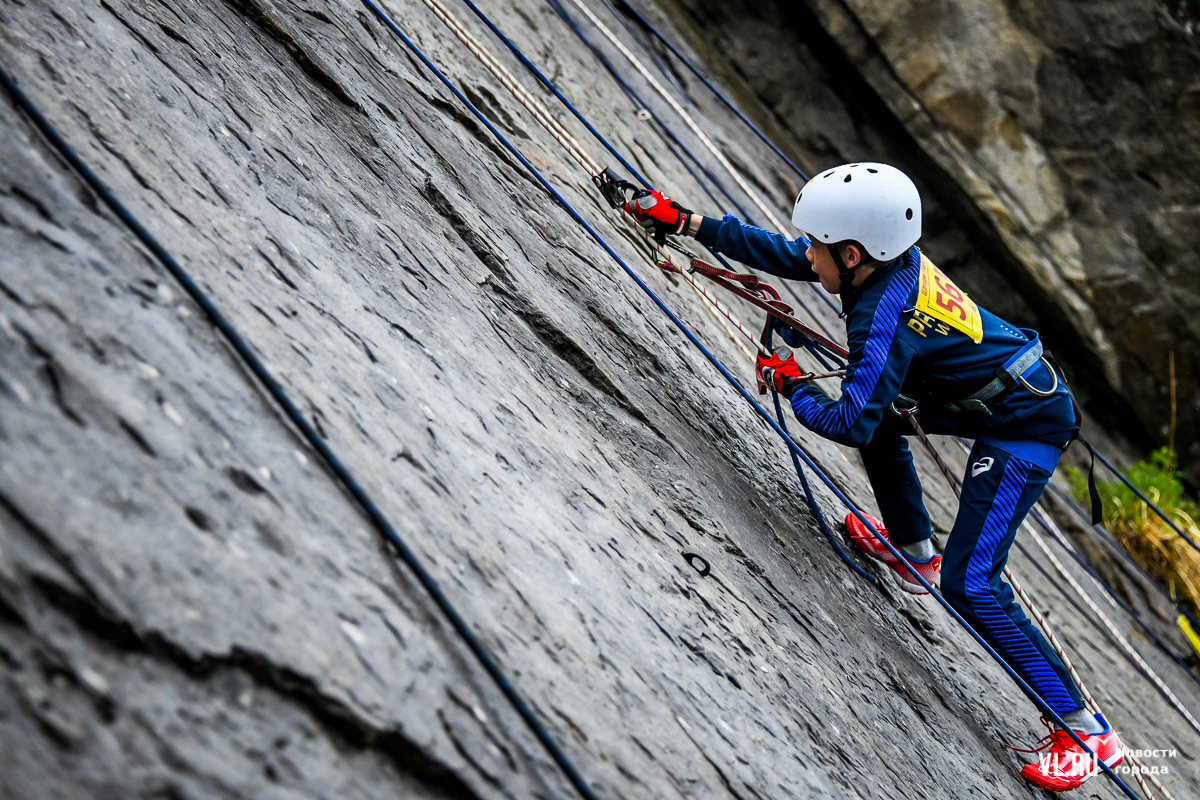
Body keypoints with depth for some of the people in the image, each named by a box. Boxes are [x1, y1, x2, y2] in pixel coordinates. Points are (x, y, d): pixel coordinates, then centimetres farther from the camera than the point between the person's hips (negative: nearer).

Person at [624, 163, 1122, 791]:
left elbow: (850, 423, -27)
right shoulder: (892, 257, -3)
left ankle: (1085, 730, -5)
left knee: (970, 585, -12)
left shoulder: (882, 320, -29)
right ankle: (913, 553, 36)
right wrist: (686, 222, 5)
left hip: (1023, 431, -10)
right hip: (1022, 382, 10)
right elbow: (781, 252, 6)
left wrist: (789, 384, -10)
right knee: (879, 408, 25)